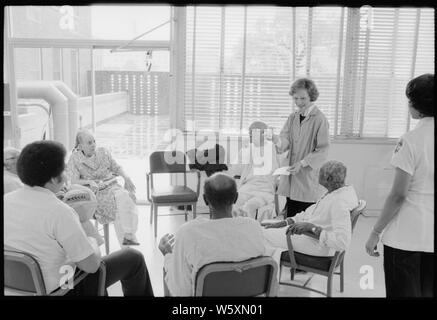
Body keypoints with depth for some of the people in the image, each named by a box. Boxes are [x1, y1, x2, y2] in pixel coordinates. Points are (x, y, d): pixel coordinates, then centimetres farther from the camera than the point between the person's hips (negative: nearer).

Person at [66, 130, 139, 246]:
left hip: (111, 186, 3)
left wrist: (126, 177, 0)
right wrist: (89, 181, -22)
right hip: (94, 193, -3)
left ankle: (129, 235, -34)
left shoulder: (103, 152, 12)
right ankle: (124, 240, -31)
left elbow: (116, 167, 19)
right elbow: (72, 182, -5)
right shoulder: (74, 160, 2)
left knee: (124, 196, -32)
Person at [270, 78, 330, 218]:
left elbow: (323, 151, -9)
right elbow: (286, 141, 3)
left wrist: (303, 163, -19)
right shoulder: (292, 117, 12)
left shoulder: (320, 119, -7)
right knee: (289, 218, 9)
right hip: (290, 175, 5)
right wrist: (278, 140, -20)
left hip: (309, 174, -5)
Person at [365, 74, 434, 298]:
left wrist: (375, 233, -6)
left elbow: (398, 195, -15)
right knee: (427, 291, 18)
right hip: (431, 237, 5)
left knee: (403, 292, 9)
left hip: (406, 236, -5)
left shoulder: (411, 140, -15)